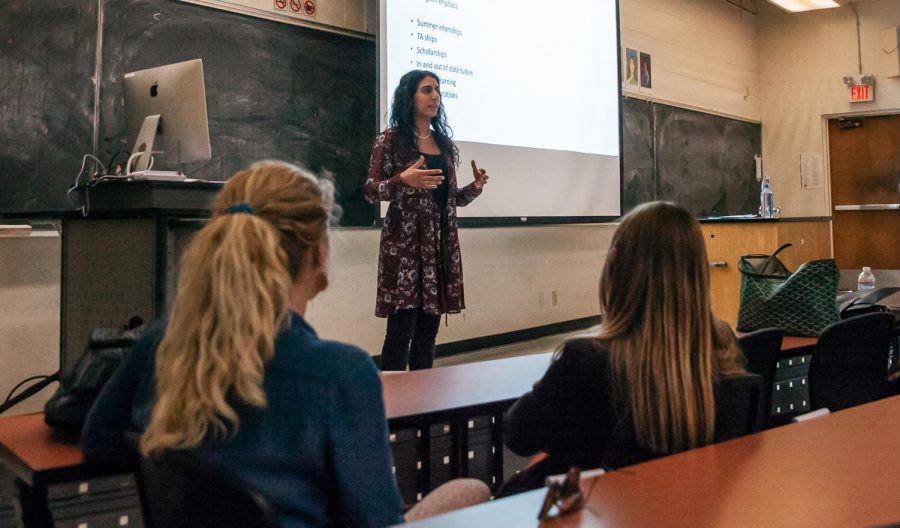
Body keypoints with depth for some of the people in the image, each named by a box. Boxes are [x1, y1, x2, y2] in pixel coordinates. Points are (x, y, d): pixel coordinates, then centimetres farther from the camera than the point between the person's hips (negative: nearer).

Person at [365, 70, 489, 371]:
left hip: (441, 245, 6)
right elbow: (370, 191, -7)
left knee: (428, 331, 8)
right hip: (404, 244, -6)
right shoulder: (390, 140, -2)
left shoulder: (444, 144, 15)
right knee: (401, 330, -10)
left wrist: (475, 187, 0)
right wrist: (403, 180, -24)